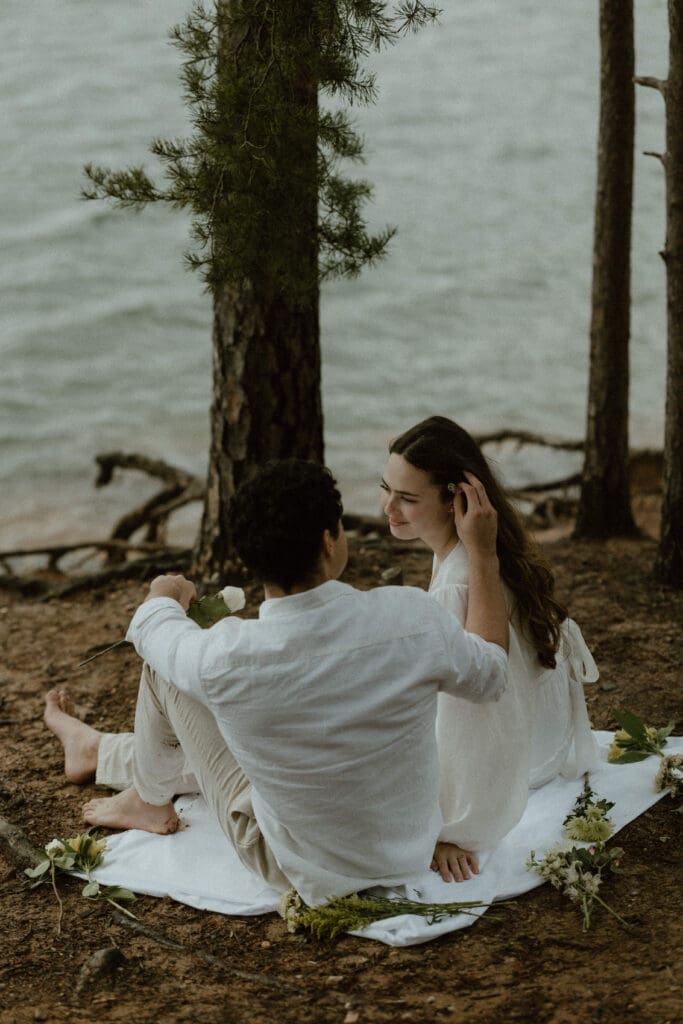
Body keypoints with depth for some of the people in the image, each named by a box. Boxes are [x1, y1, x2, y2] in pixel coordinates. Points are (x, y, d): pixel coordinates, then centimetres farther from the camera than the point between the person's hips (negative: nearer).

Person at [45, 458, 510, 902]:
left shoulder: (224, 661, -29)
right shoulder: (413, 617, -26)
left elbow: (149, 630, -3)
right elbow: (490, 674, -2)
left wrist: (167, 592, 22)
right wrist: (483, 550, 4)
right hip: (410, 856, 3)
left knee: (165, 668, 8)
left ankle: (151, 801, 38)